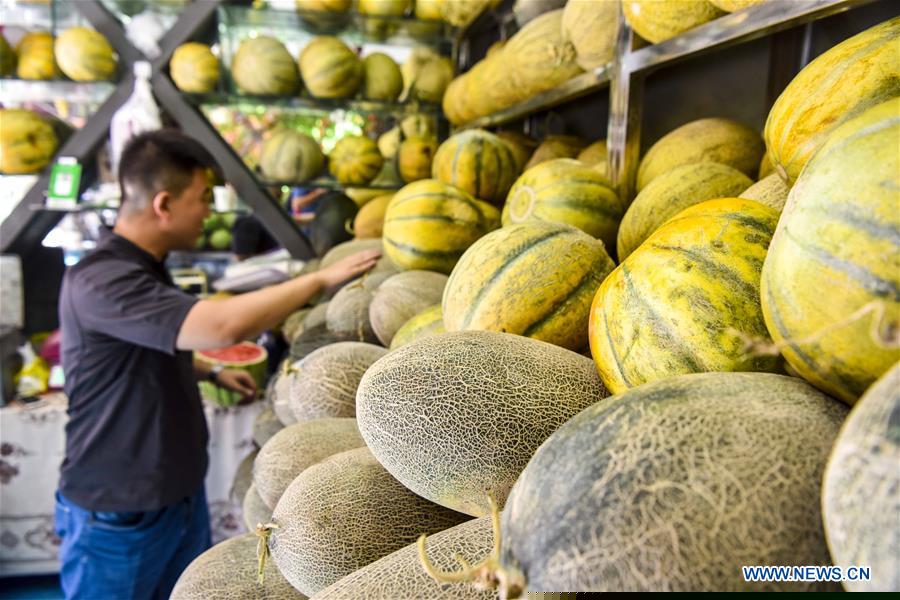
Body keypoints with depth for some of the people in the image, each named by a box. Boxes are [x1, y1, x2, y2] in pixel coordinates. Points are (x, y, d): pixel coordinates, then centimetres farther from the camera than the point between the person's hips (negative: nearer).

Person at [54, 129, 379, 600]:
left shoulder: (143, 270, 6)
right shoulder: (99, 281, -26)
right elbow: (223, 325, -38)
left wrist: (212, 372, 11)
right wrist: (323, 278, -27)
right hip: (118, 514, -8)